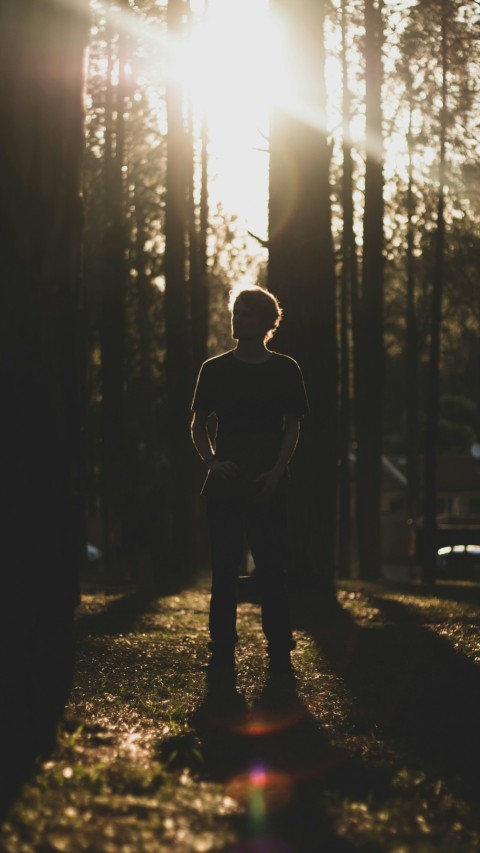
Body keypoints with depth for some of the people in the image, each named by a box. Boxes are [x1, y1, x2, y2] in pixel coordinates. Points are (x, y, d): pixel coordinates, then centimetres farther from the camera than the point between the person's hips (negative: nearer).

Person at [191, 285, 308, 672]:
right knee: (224, 569, 1)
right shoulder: (215, 370, 7)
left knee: (273, 568, -2)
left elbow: (293, 427, 5)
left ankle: (280, 652, 2)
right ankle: (222, 651, 5)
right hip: (225, 483, 1)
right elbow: (198, 426, 10)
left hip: (268, 485, -1)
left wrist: (276, 472, -9)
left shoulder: (285, 370, 6)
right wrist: (213, 461, -9)